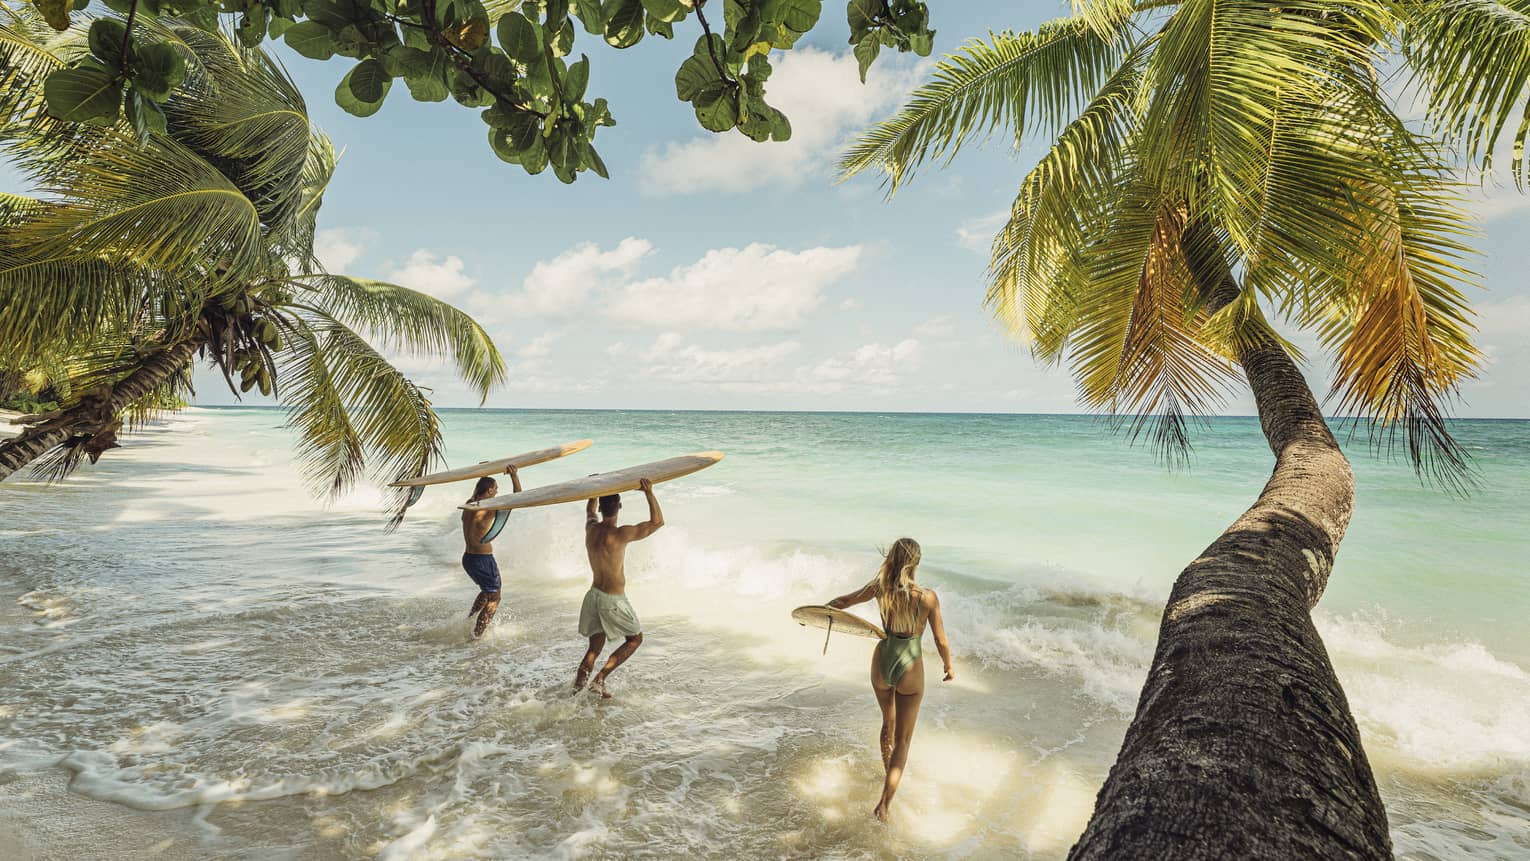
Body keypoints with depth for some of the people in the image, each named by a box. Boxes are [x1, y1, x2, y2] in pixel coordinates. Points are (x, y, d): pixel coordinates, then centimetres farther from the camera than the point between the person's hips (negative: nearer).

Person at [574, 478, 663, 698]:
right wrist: (649, 494, -20)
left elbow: (589, 510, 23)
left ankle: (578, 684, 11)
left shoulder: (591, 528, -2)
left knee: (595, 646, 18)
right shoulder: (620, 534, -23)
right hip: (613, 600, -7)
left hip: (594, 595, 7)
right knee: (635, 639, 13)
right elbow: (657, 522, -18)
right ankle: (599, 678, 4)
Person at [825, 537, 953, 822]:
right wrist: (949, 667, 9)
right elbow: (941, 641, -10)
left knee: (888, 724, 29)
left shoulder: (880, 588, -12)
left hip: (881, 665, 3)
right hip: (909, 671, -3)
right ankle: (884, 803, 4)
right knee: (903, 740, 12)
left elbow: (843, 601, 2)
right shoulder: (928, 597, -21)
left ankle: (890, 775, 51)